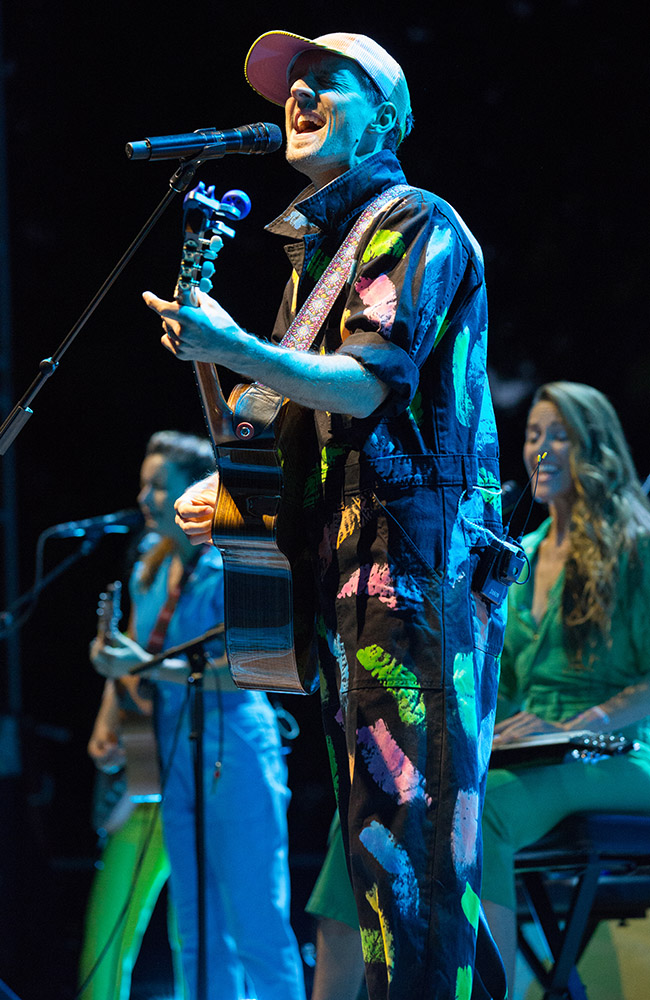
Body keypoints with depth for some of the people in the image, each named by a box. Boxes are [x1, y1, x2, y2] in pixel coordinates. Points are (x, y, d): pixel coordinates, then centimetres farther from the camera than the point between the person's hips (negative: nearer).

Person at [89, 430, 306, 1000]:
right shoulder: (152, 567, 12)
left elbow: (245, 668, -20)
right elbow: (133, 655, 24)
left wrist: (150, 668, -23)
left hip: (232, 752, -8)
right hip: (173, 756, 8)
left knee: (257, 927, -8)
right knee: (199, 935, 9)